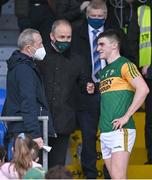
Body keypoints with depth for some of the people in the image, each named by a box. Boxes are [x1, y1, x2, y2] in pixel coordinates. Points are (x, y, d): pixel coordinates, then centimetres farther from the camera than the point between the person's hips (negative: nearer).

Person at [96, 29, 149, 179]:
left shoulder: (125, 65, -4)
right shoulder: (104, 72, 21)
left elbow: (143, 89, -17)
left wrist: (126, 117, -18)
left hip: (121, 130, -8)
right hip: (105, 131, 9)